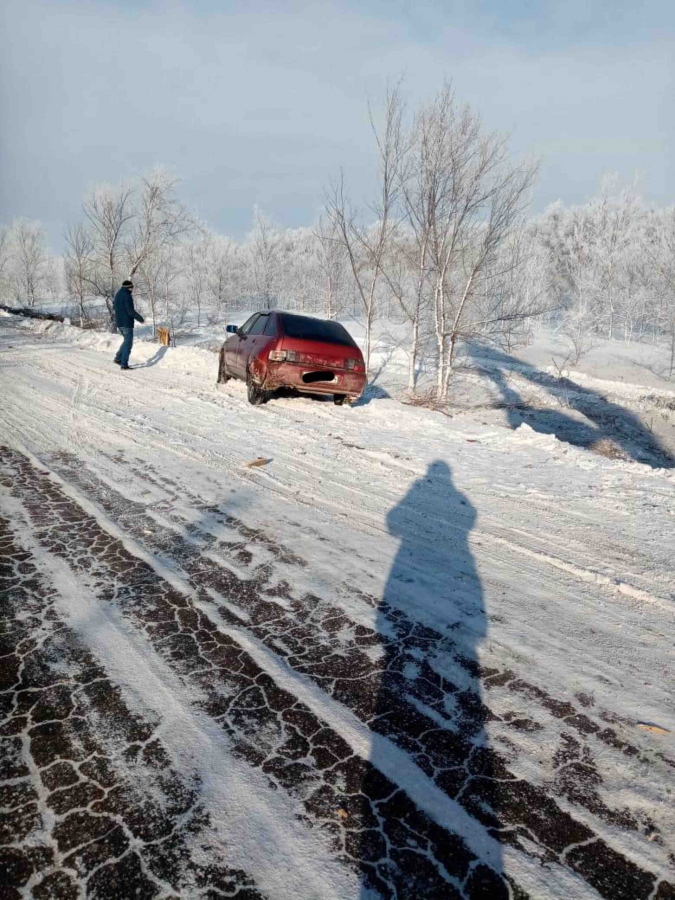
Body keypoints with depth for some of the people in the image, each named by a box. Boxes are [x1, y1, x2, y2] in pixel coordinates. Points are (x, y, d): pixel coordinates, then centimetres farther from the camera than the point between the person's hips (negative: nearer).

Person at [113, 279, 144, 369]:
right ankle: (124, 364, -2)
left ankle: (118, 358, 18)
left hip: (119, 322, 9)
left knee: (127, 340, 23)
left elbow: (114, 306, 23)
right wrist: (140, 318, -12)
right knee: (128, 343, -2)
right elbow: (131, 311, -22)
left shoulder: (118, 294, 11)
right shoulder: (127, 295, -18)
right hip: (126, 323, -9)